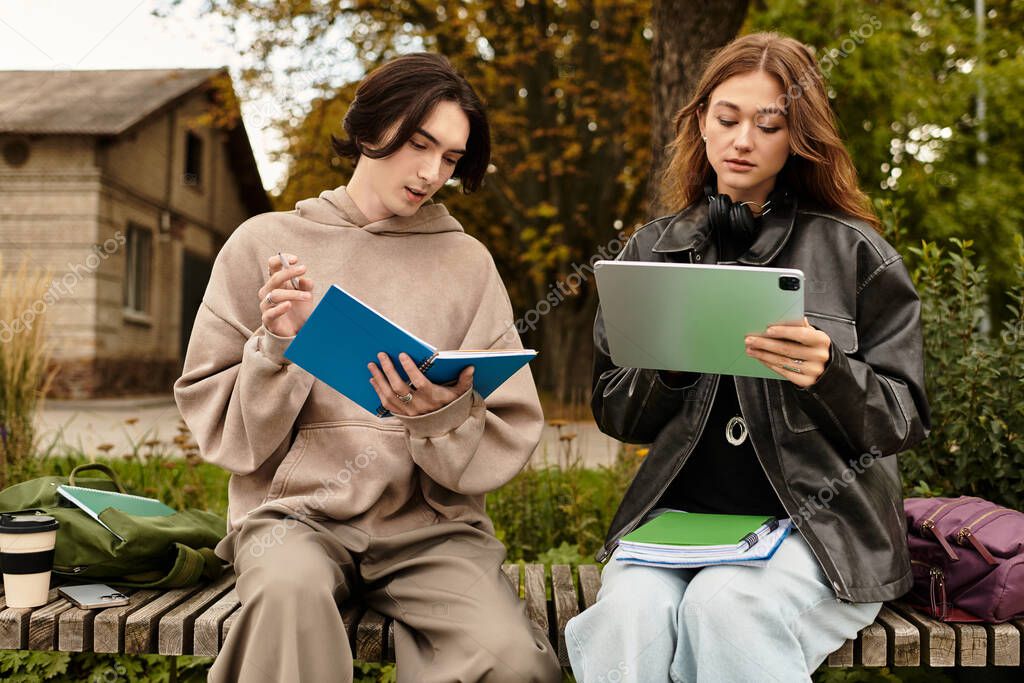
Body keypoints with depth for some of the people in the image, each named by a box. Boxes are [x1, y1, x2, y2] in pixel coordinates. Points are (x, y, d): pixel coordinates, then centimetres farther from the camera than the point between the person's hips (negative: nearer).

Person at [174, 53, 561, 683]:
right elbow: (216, 422, 6)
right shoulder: (266, 242, 7)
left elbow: (510, 438, 4)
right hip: (295, 509, -1)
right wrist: (277, 351, -12)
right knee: (291, 590, -35)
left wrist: (445, 419, -17)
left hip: (429, 521, 1)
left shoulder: (467, 262, 8)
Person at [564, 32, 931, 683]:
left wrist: (829, 374, -19)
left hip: (821, 522, -2)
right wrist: (665, 366, -9)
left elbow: (905, 420, 2)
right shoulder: (651, 251, 10)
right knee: (630, 610, -28)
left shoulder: (854, 252, 2)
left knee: (723, 606, -31)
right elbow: (615, 415, 12)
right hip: (679, 511, 2)